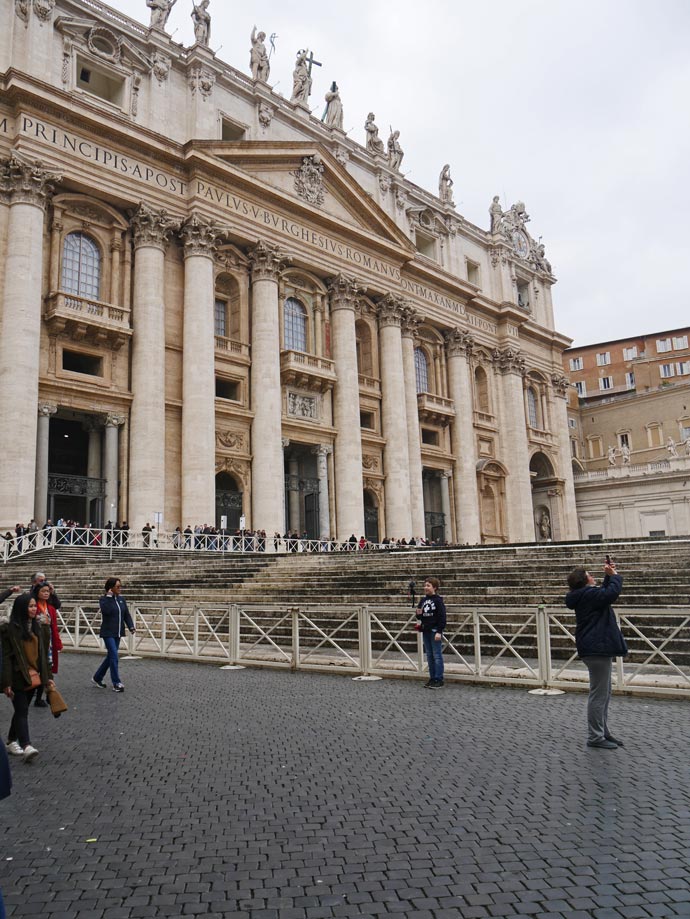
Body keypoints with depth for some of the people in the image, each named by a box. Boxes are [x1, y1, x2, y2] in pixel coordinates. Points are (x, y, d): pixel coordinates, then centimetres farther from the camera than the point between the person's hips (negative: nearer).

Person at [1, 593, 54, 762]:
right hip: (18, 677, -5)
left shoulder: (38, 627, 7)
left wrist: (47, 677, 10)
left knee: (21, 710, 15)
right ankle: (26, 746, -12)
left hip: (33, 676, 6)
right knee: (22, 711, -8)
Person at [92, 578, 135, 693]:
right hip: (108, 633, -6)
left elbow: (126, 614, 8)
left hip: (118, 633, 6)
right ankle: (116, 684, -6)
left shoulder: (122, 599, 8)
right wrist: (109, 596, -22)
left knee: (110, 657, 13)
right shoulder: (104, 599, -8)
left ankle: (97, 678, 30)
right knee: (114, 656, -12)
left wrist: (131, 626, -5)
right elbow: (106, 610, -28)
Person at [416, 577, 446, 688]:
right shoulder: (423, 600, 10)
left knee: (437, 655, -2)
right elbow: (420, 617, 19)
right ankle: (432, 678, 19)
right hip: (425, 631, 7)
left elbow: (442, 617, -13)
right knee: (429, 656, 11)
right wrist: (419, 614, -4)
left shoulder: (438, 600, -9)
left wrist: (439, 632, -18)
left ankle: (439, 679, 4)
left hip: (435, 631, -7)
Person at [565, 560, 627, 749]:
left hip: (598, 649, 11)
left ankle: (602, 732, 26)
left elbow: (605, 592, 28)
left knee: (604, 694, 18)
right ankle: (595, 737, 1)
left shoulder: (588, 595, 15)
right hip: (597, 649, -11)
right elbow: (612, 592, -27)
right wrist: (614, 575, -12)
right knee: (599, 695, -5)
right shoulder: (588, 595, -17)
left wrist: (609, 576, 15)